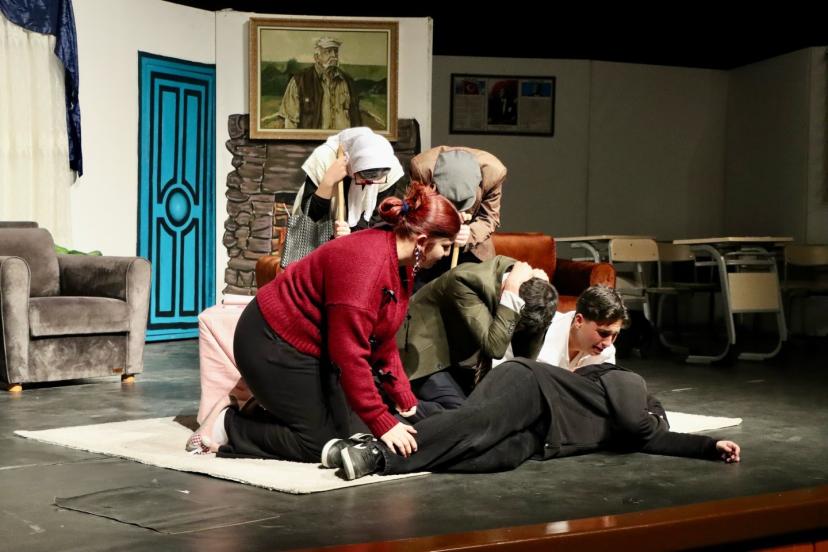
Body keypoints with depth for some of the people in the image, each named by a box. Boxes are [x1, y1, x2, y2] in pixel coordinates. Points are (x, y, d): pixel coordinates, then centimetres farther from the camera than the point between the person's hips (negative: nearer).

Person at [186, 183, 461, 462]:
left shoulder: (402, 266, 0)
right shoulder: (365, 261, -31)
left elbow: (383, 342, 7)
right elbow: (349, 353, -32)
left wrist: (406, 401, 1)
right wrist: (382, 423, -29)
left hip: (314, 349, 10)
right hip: (271, 345, -10)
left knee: (351, 429, 6)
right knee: (320, 442, -8)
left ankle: (258, 412, 16)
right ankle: (226, 424, 2)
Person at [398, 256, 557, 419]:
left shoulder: (526, 285, -13)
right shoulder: (469, 281, -33)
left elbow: (526, 357, -10)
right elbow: (494, 347, -39)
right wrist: (512, 294, -40)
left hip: (458, 352, 8)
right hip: (425, 350, -8)